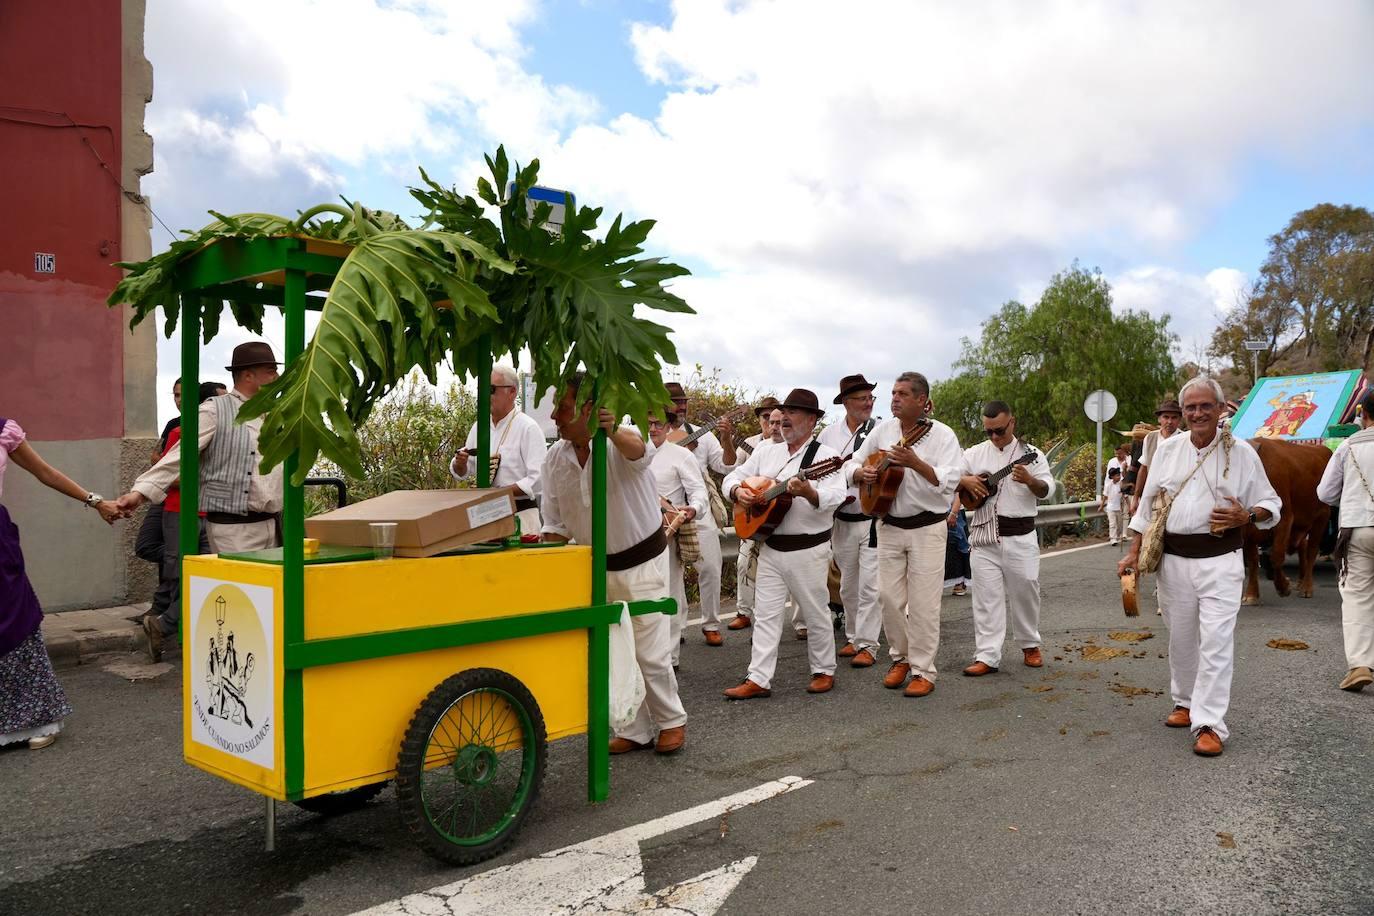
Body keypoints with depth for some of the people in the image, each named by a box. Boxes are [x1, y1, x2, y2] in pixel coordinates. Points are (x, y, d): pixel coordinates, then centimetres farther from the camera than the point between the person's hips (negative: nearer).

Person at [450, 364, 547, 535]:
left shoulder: (527, 428, -9)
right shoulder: (479, 426, 11)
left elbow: (538, 479, -18)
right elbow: (461, 473, 18)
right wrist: (460, 463, -4)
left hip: (518, 514, -5)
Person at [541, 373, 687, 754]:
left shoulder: (619, 441, -22)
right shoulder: (555, 459, -6)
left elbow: (639, 450, -49)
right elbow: (556, 525, 1)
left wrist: (614, 432, -69)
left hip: (641, 561, -5)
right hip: (595, 566, 6)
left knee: (650, 652, -1)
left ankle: (671, 721, 23)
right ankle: (634, 731, 26)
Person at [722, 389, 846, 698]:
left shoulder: (826, 455, -9)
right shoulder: (766, 452, 10)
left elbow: (835, 497, -21)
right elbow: (733, 476, 12)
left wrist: (808, 493, -40)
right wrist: (738, 491, -10)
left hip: (808, 549, -5)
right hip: (770, 546, 5)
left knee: (816, 613, 8)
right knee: (765, 614, 6)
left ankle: (824, 671, 25)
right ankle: (758, 679, 10)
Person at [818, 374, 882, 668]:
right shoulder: (829, 434, 6)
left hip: (874, 519, -4)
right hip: (842, 520, 4)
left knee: (869, 585, -5)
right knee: (848, 586, 14)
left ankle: (867, 645, 3)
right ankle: (853, 638, 28)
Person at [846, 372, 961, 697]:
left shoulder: (942, 435, -7)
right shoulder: (882, 430, 6)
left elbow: (948, 481, -19)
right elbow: (852, 466, 11)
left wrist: (915, 462, -31)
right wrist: (862, 473, -12)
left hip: (927, 528, -4)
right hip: (889, 526, 4)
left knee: (923, 602, -2)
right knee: (889, 596, 6)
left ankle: (923, 671, 7)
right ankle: (900, 658, 24)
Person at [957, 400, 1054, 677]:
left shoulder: (1030, 454, 2)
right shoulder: (974, 454, 8)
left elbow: (1046, 490, -6)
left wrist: (1030, 480, -26)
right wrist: (965, 480, -11)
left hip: (1020, 536, -1)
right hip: (984, 538, 1)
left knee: (1025, 592, 9)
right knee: (986, 597, 1)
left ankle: (1029, 645, 30)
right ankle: (986, 656, 3)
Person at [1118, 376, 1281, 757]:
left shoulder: (1241, 452, 0)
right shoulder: (1168, 450, 7)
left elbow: (1271, 504, 5)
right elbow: (1148, 505, 12)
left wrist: (1247, 517, -17)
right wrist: (1133, 552, 7)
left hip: (1219, 561, -3)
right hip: (1174, 560, 3)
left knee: (1216, 642, -9)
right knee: (1181, 639, 13)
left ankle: (1209, 725, -6)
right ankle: (1186, 702, 31)